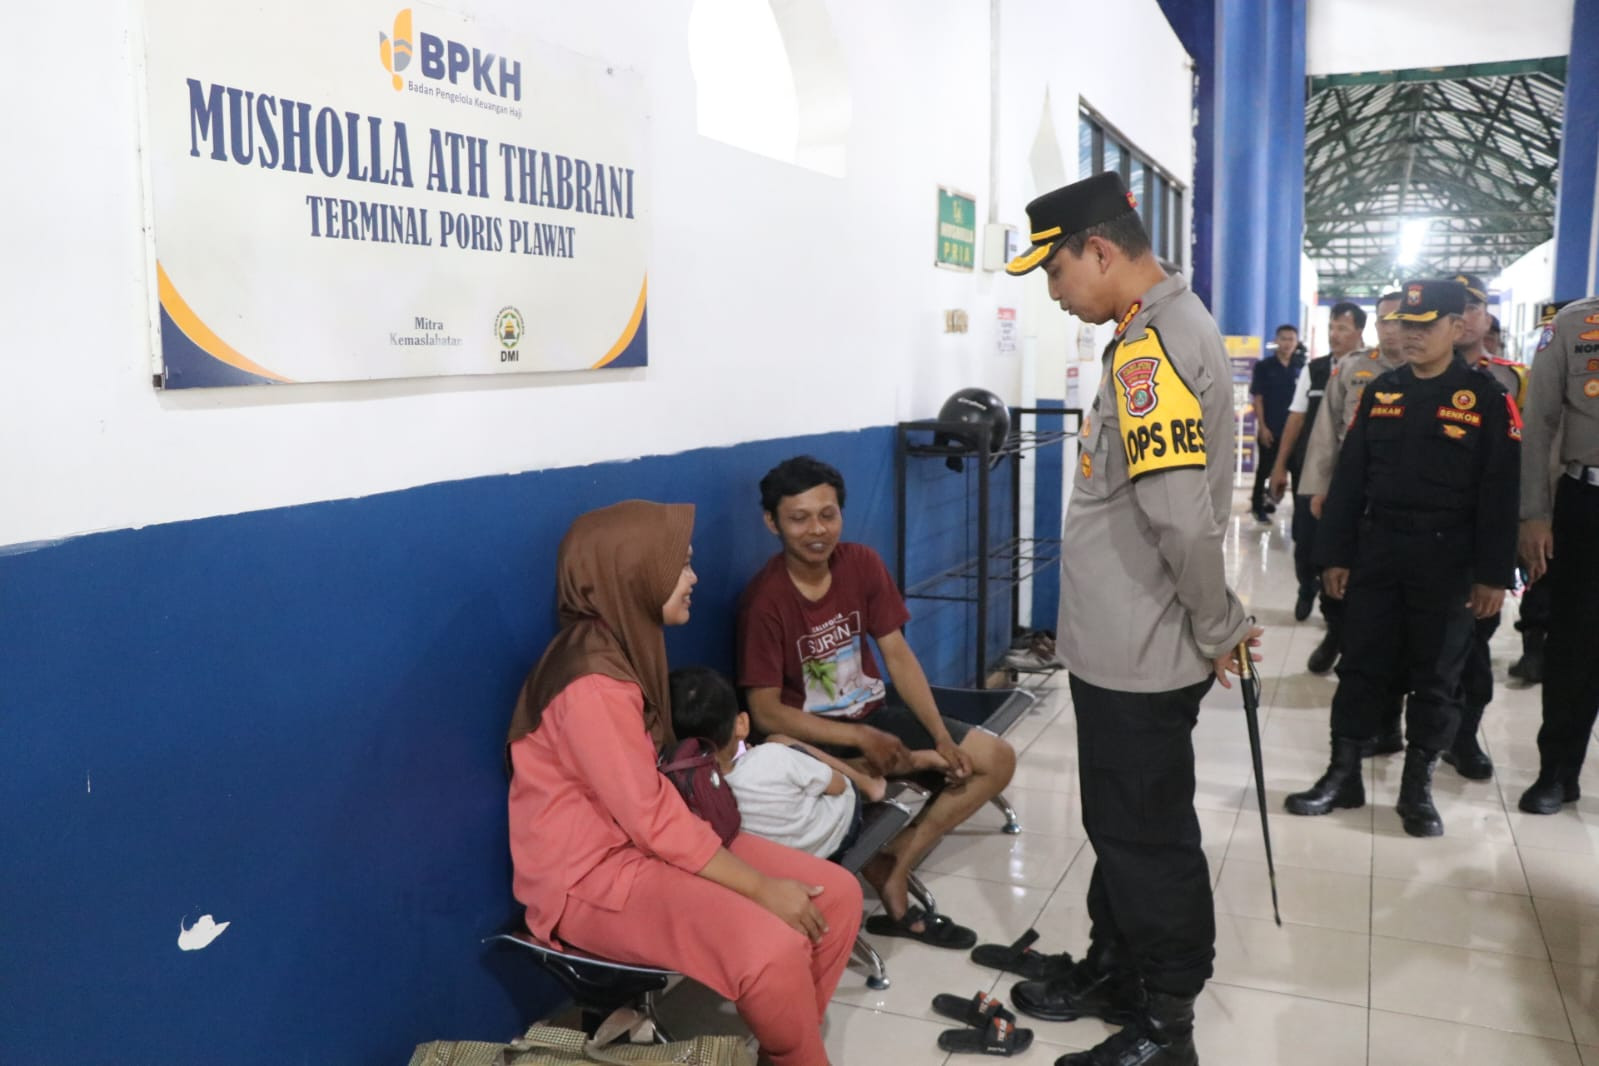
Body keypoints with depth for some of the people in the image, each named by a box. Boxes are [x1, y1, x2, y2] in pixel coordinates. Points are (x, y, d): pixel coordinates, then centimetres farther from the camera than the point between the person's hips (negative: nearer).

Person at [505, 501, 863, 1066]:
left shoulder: (624, 648, 7)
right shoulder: (594, 683, -24)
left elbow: (653, 800, 8)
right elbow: (653, 821, -23)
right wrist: (762, 888, -16)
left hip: (648, 840, 10)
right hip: (592, 875, -9)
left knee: (836, 895, -1)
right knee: (774, 950, -28)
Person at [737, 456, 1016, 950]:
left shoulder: (863, 563, -4)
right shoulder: (765, 599, -20)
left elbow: (898, 656, -3)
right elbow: (766, 712, -20)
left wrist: (943, 739, -12)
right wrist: (860, 738, -25)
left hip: (874, 711, 7)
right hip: (813, 736, -6)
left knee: (997, 759, -2)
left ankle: (894, 868, -1)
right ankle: (887, 878, -2)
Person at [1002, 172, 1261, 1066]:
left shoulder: (1150, 347, -20)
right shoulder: (1177, 324, 12)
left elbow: (1182, 513, -29)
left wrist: (1220, 626, -15)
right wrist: (1218, 622, 15)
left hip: (1139, 652, -10)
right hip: (1129, 642, 10)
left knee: (1149, 837, 5)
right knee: (1123, 823, 21)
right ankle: (1116, 973, 38)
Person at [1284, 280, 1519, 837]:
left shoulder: (1486, 398, -3)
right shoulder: (1380, 392, 7)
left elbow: (1499, 493, -6)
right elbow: (1349, 478, 7)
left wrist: (1493, 574, -10)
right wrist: (1335, 553, 2)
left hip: (1447, 561, -3)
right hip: (1376, 551, 3)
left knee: (1435, 676, 7)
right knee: (1361, 665, 7)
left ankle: (1418, 786, 19)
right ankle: (1343, 774, 17)